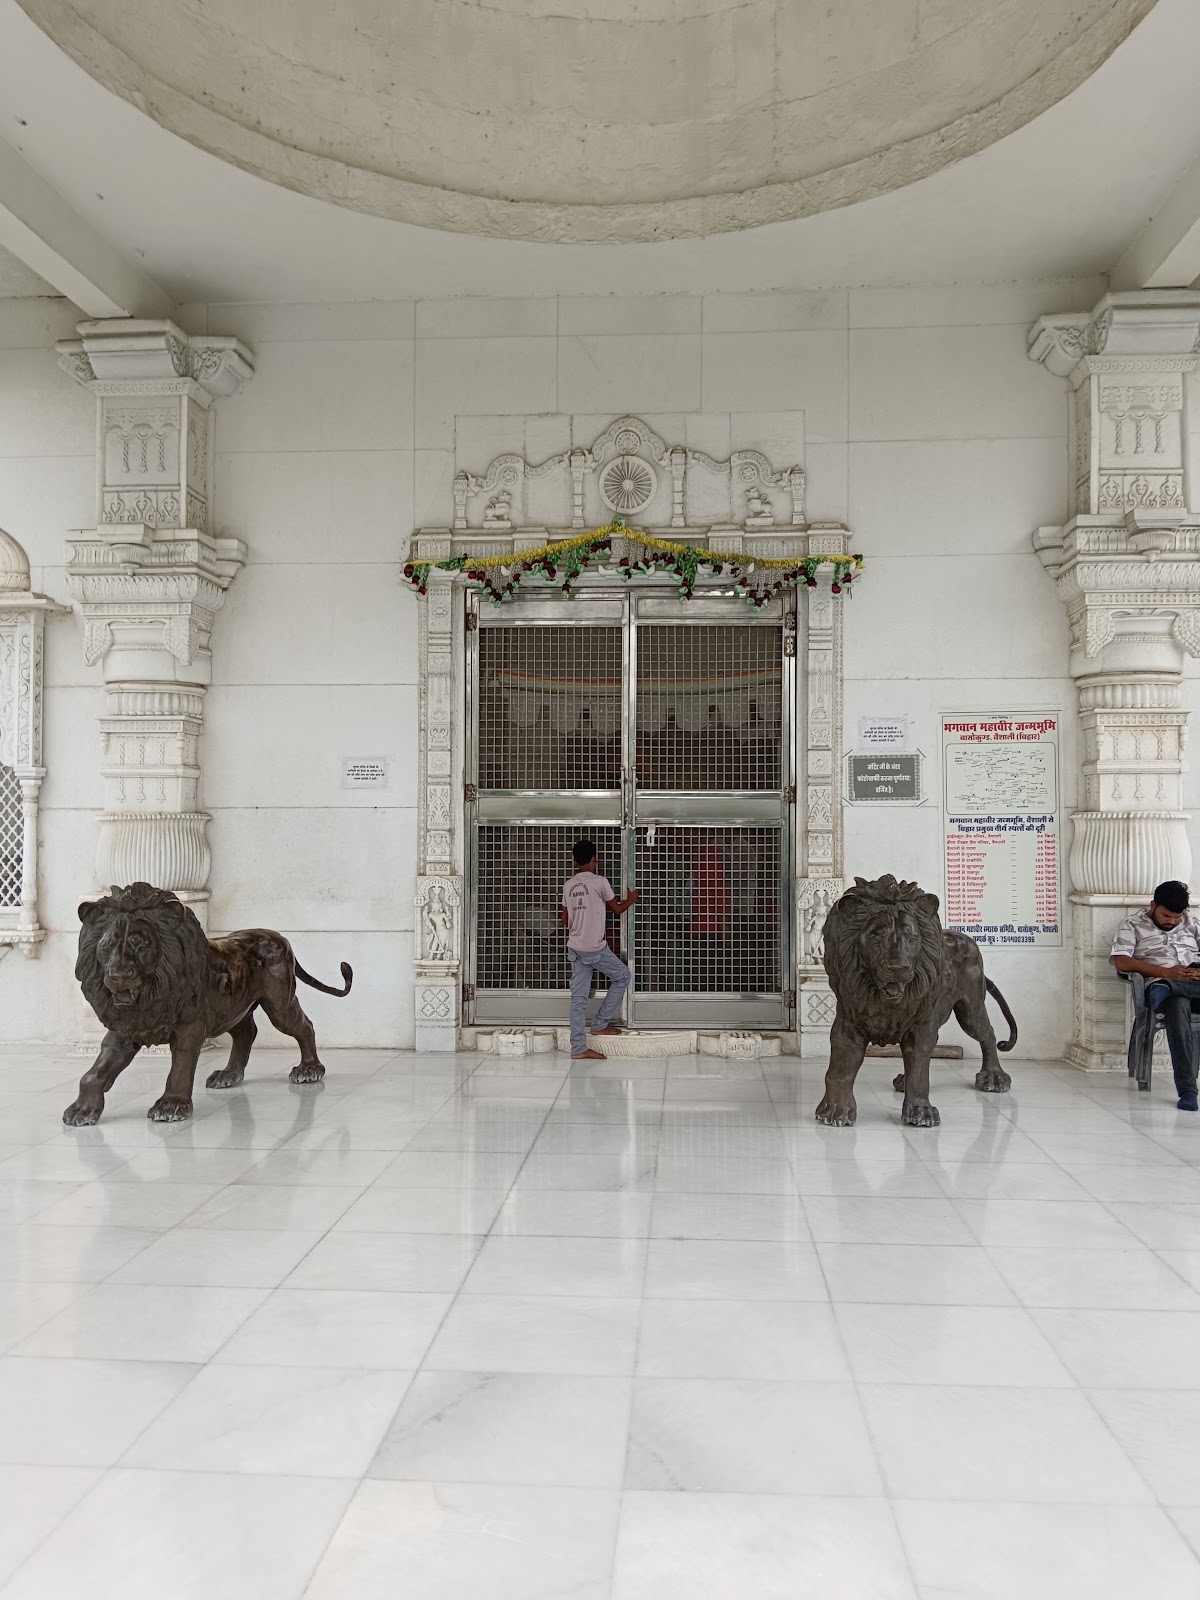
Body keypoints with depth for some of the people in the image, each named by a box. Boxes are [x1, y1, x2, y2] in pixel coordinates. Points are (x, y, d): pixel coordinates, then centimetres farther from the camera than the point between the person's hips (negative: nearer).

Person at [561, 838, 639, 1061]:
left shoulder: (568, 885, 7)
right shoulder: (600, 882, -10)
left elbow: (565, 920, 11)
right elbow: (617, 909, 2)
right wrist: (630, 900, 21)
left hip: (575, 947, 6)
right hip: (595, 948, -6)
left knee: (578, 997, 5)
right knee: (622, 976, 16)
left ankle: (578, 1048, 3)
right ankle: (601, 1024, 16)